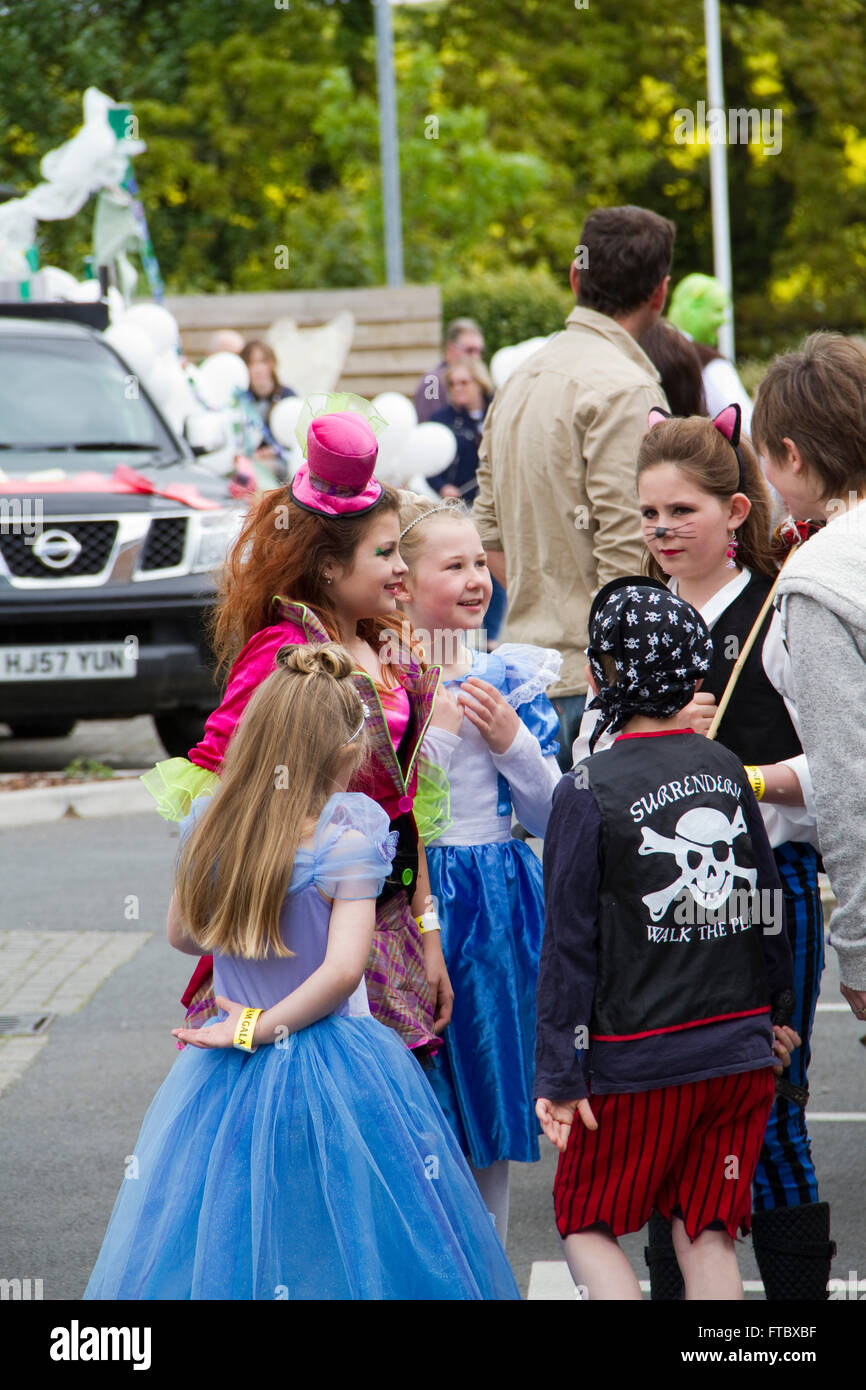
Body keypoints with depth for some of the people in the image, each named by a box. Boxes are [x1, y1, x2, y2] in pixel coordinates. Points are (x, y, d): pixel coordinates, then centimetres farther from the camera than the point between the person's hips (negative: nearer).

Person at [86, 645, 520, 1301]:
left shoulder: (210, 829, 0)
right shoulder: (345, 842, -16)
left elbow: (183, 933, 16)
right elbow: (342, 970, -23)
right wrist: (262, 1027, -12)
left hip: (232, 1077, 5)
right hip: (337, 1071, -5)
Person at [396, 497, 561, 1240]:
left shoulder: (511, 677, 5)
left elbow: (547, 815, 7)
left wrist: (511, 740, -9)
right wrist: (433, 726, -15)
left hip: (499, 898, 4)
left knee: (490, 1122, 10)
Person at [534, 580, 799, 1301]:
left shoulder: (588, 792, -12)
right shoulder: (727, 769, 3)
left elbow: (570, 944, -11)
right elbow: (767, 905, 11)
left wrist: (559, 1076, -7)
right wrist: (776, 1012, 26)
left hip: (639, 1061, -4)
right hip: (740, 1050, 4)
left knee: (586, 1223, 11)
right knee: (710, 1237, 11)